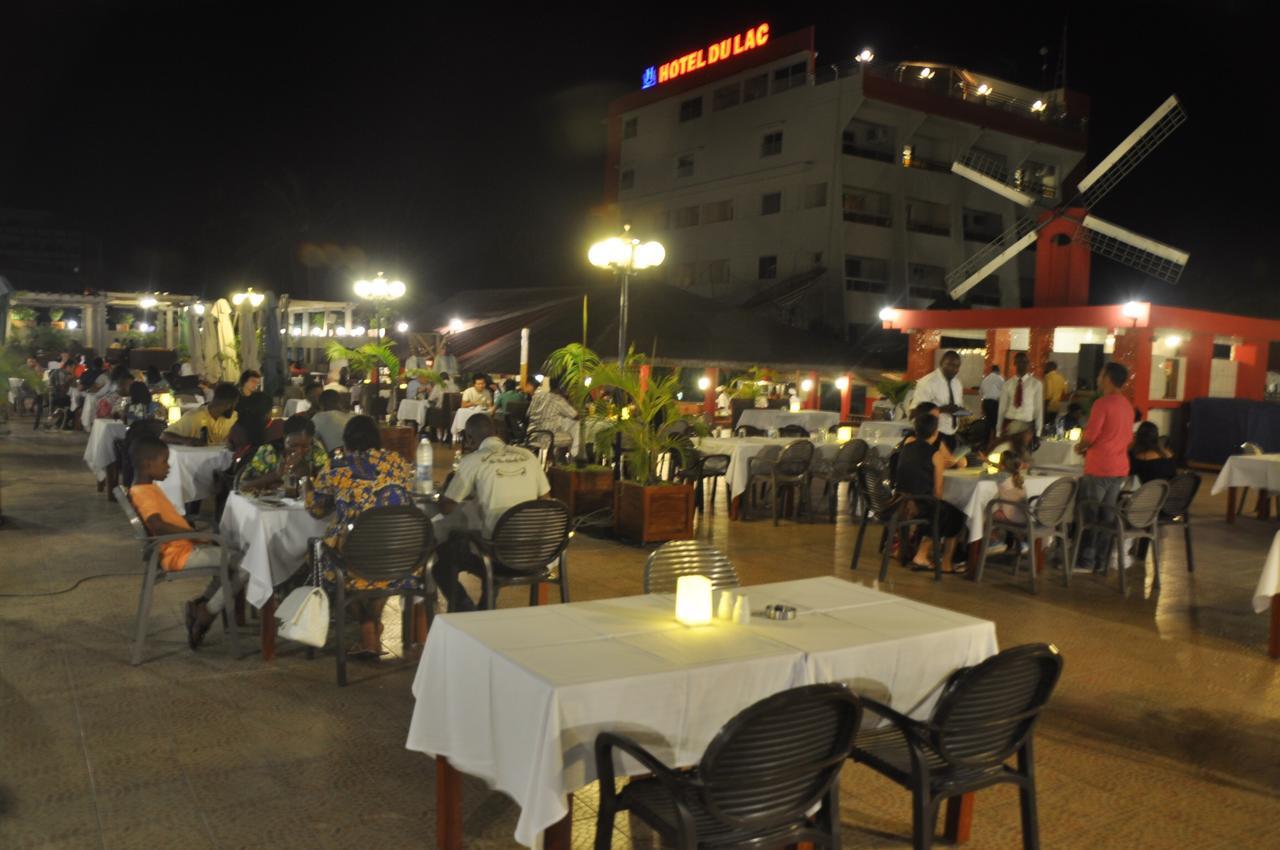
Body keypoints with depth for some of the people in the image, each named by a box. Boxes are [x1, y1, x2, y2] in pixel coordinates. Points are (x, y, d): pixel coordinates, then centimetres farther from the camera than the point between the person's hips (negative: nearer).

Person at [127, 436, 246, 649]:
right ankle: (207, 613, -2)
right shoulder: (143, 492, -17)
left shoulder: (147, 488, 14)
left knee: (234, 558, 19)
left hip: (184, 548, 10)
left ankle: (202, 602, 12)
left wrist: (193, 525, 11)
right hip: (178, 554, -10)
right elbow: (158, 525, -32)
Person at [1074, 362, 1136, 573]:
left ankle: (1085, 561, -1)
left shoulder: (1103, 403, -13)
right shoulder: (1127, 405, 12)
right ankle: (1099, 560, 16)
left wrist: (1080, 447, 4)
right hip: (1120, 468, 8)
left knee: (1088, 514, -2)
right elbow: (1128, 438, 19)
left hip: (1099, 468, -8)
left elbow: (1090, 436, -17)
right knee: (1107, 514, 12)